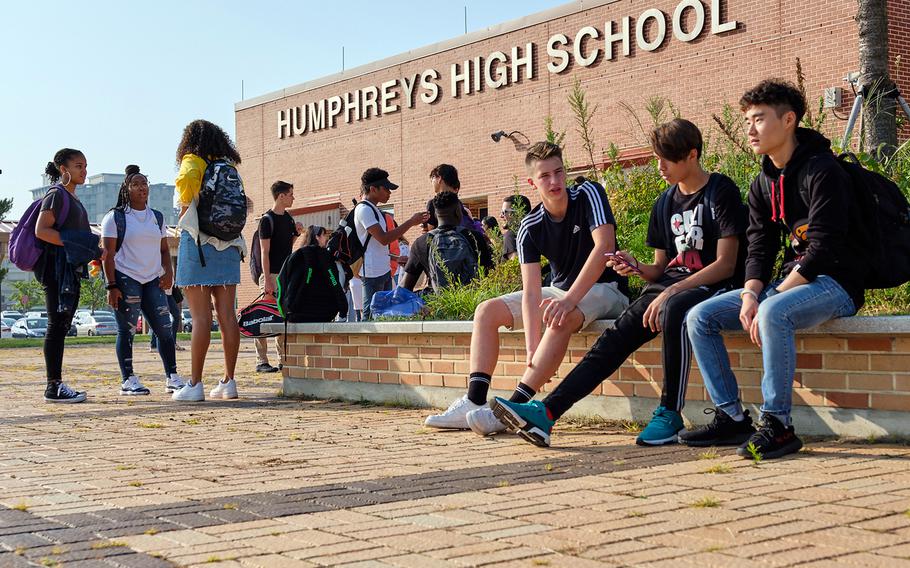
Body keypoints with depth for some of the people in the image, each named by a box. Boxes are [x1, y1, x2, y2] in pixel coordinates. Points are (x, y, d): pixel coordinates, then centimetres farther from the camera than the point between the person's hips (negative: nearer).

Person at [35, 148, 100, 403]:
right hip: (56, 266, -9)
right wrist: (75, 245, -21)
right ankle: (53, 387, -7)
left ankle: (57, 384, 11)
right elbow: (41, 230, -17)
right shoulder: (57, 194, -7)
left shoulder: (72, 197, 20)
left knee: (62, 326, 8)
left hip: (71, 269, 9)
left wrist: (93, 253, 11)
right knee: (57, 325, -8)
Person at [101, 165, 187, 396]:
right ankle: (128, 380, 3)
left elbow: (164, 249, 20)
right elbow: (108, 254, -5)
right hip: (126, 279, -5)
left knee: (165, 329, 1)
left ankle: (172, 377, 8)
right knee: (126, 331, -3)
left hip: (152, 280, 5)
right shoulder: (115, 217, 0)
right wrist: (111, 286, -12)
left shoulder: (157, 218, 16)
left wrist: (168, 272, 2)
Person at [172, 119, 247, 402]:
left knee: (200, 317, -6)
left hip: (198, 243, -6)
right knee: (227, 315, 5)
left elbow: (186, 179, -26)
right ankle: (228, 381, 9)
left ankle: (195, 384, -4)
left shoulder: (193, 161, -4)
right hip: (228, 245, 6)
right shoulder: (229, 167, 13)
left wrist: (185, 208, -12)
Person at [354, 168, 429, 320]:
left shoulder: (373, 209, 18)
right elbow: (383, 239, -20)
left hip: (384, 270, 10)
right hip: (373, 272, -10)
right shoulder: (364, 209, -14)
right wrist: (411, 222, -16)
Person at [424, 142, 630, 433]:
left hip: (605, 289, -6)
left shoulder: (588, 195, -16)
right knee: (488, 311, -3)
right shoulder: (530, 228, -8)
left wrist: (569, 299, -40)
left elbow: (604, 245, -31)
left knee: (562, 318, -38)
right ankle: (474, 403, -16)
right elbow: (531, 292, -16)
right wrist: (531, 348, -30)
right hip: (561, 290, 6)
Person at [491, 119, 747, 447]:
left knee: (673, 310, -39)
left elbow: (725, 264, -11)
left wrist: (671, 292, -19)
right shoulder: (665, 204, 18)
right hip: (668, 286, 6)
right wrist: (636, 268, -4)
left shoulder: (721, 192, -2)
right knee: (616, 336, -17)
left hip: (709, 287, -6)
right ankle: (545, 412, -30)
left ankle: (670, 414, -27)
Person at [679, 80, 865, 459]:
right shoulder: (763, 184, 12)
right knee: (700, 317, -2)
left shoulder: (822, 171, -14)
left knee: (774, 313, -39)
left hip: (836, 283, -8)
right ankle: (732, 418, 0)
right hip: (789, 282, 9)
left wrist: (769, 299, -23)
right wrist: (750, 295, -12)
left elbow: (823, 248, -21)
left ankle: (777, 424, -27)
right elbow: (759, 247, 7)